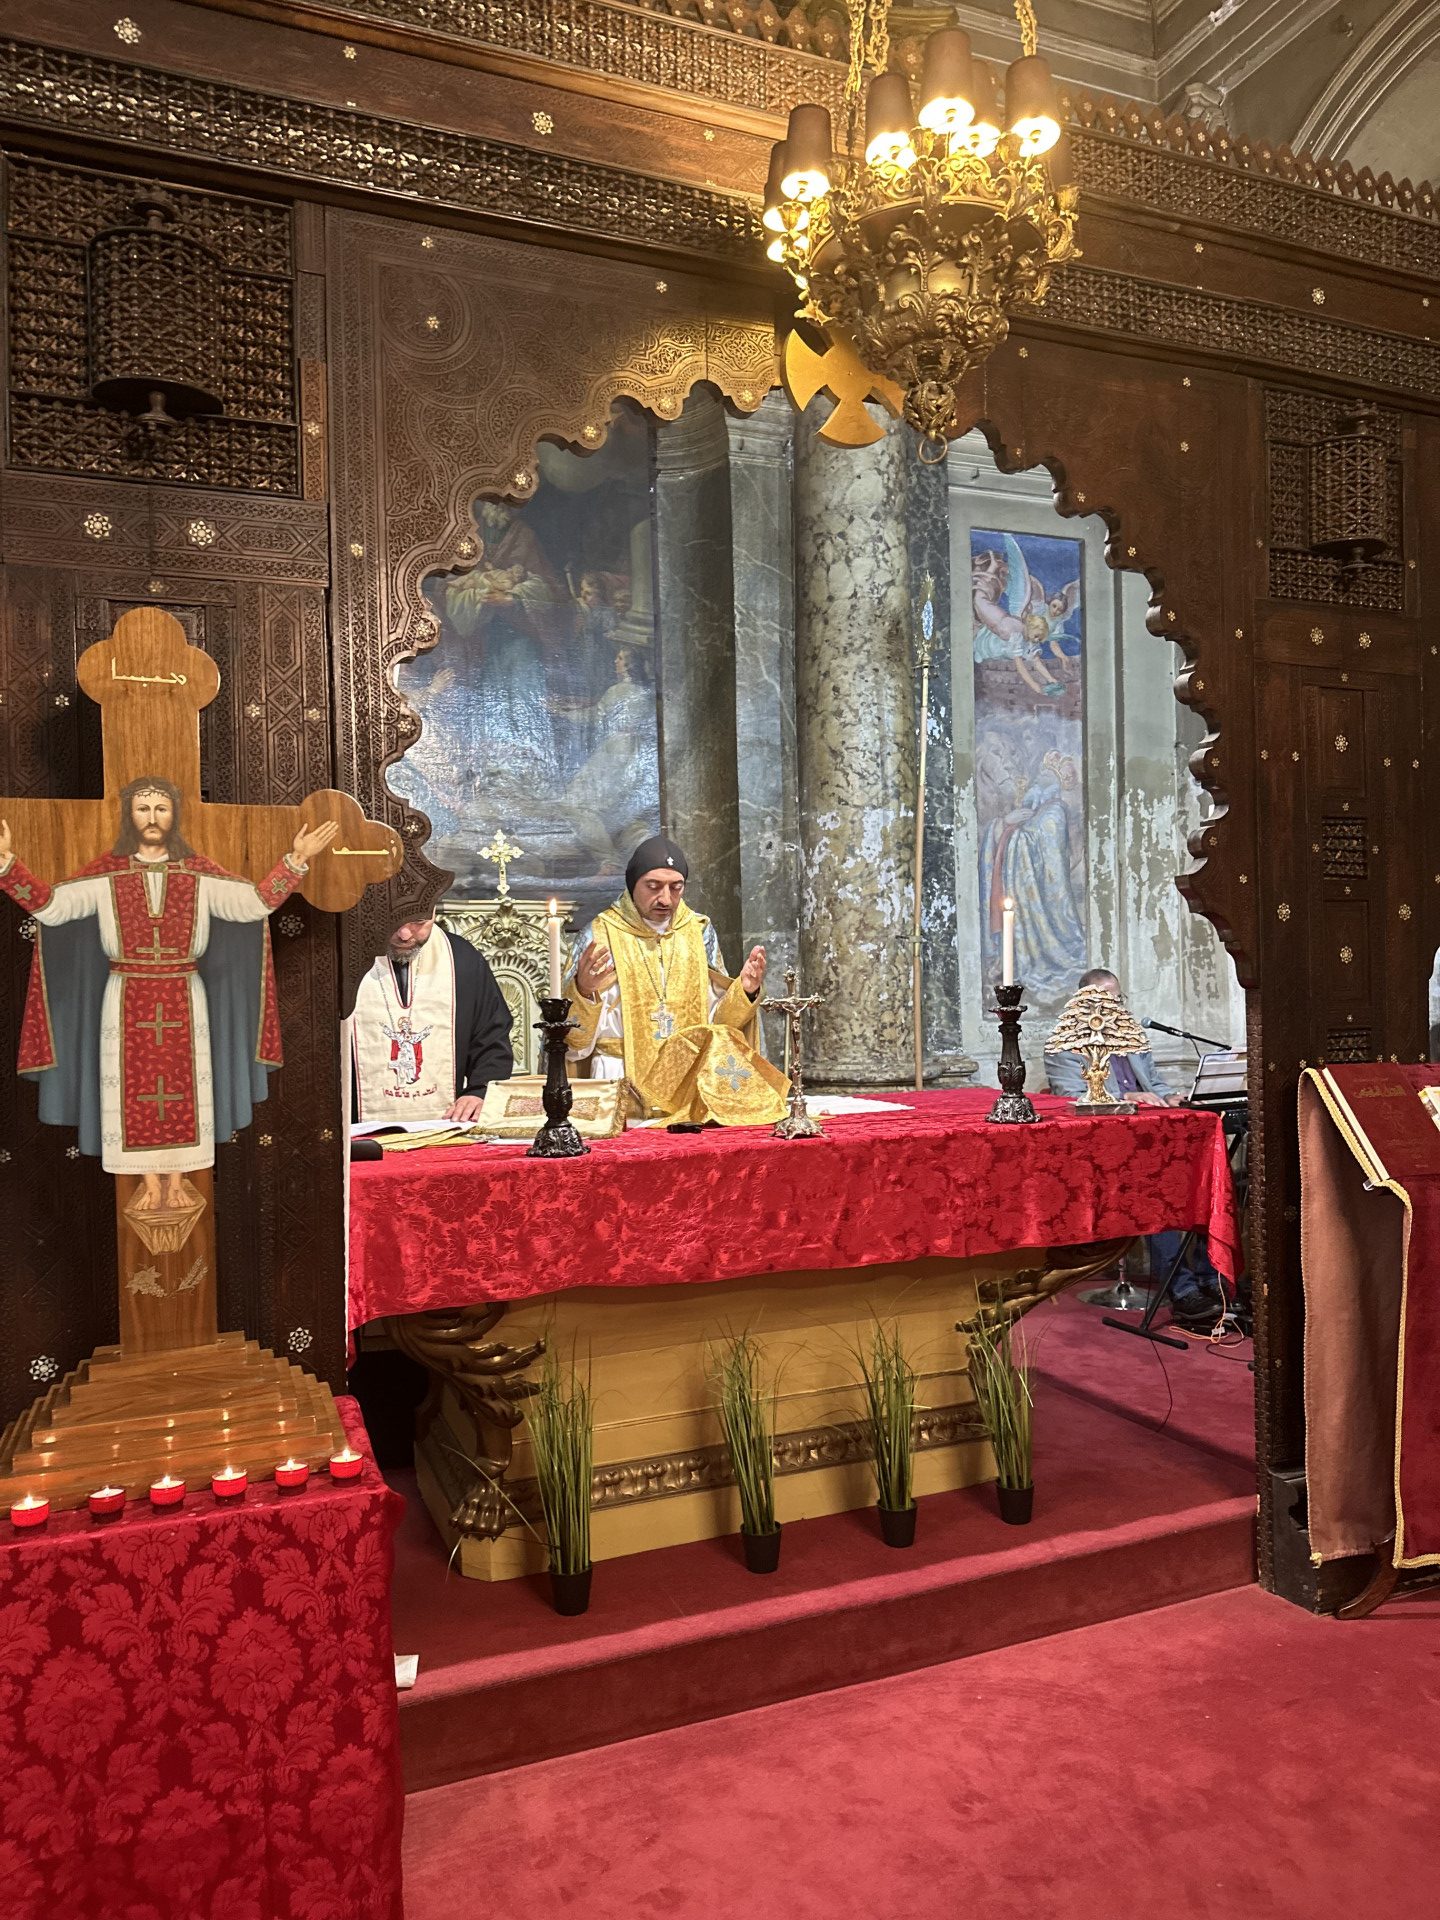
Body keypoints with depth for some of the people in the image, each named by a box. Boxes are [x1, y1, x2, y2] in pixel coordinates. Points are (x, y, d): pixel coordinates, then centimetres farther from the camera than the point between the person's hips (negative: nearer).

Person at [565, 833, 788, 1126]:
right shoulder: (600, 934, 0)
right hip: (623, 1074, -3)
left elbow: (717, 1020, 12)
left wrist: (743, 991, -8)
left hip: (695, 1070, 3)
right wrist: (583, 990, -24)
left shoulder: (699, 931, 10)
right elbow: (577, 1035, -4)